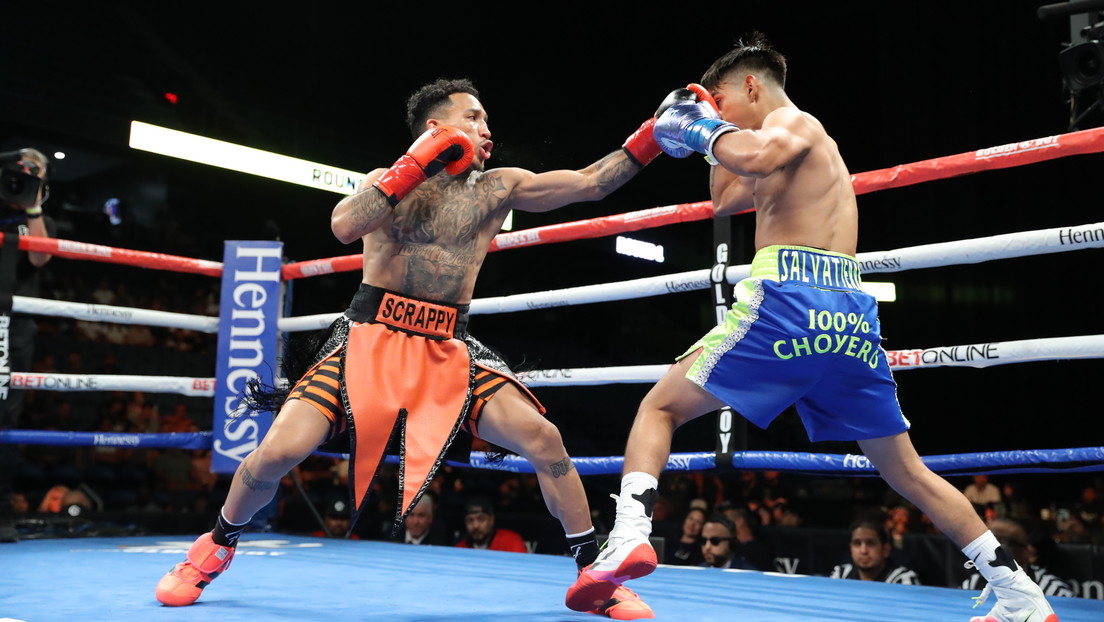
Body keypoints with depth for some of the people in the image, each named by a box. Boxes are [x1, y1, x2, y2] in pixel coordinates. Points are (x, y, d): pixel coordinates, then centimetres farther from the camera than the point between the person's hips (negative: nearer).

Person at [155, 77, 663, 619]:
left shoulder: (497, 188, 8)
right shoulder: (388, 181, 5)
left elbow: (590, 183, 0)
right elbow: (344, 226, -16)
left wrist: (652, 133, -8)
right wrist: (419, 164, -15)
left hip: (449, 351, 2)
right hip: (370, 340, -1)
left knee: (543, 439, -17)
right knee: (278, 452, -13)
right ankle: (217, 544, 18)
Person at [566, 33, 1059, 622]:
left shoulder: (790, 120, 6)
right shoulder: (806, 142, 32)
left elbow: (759, 155, -20)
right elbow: (725, 199, 42)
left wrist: (707, 128, -3)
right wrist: (712, 140, 34)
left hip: (788, 298, -8)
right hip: (850, 314, 9)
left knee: (659, 407, 2)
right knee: (908, 472, 17)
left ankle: (629, 536, -19)